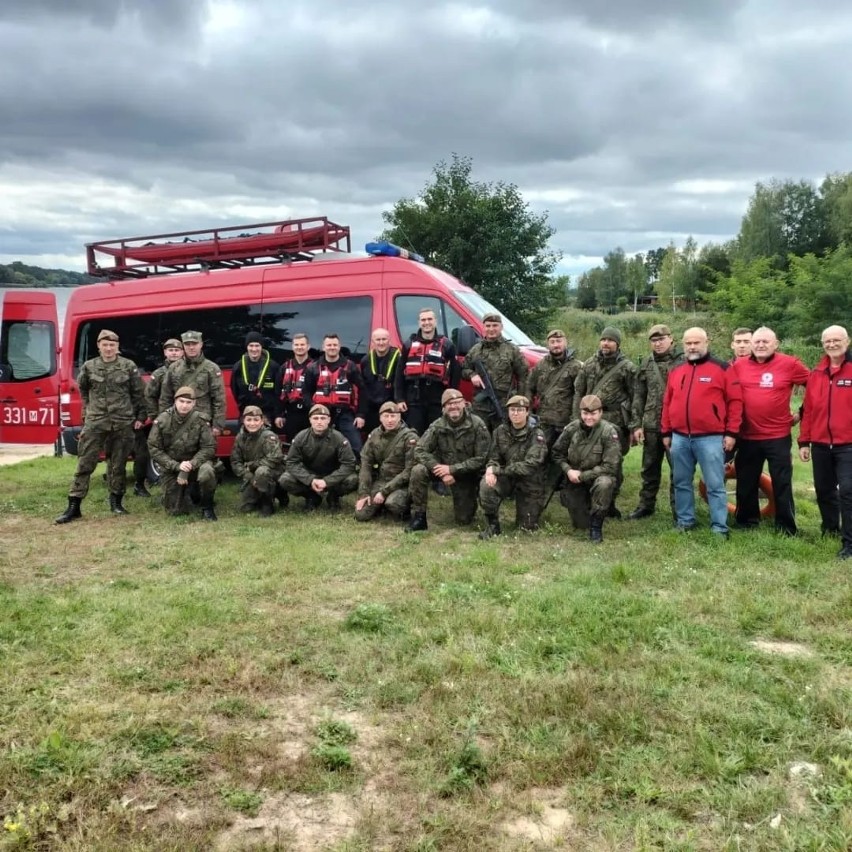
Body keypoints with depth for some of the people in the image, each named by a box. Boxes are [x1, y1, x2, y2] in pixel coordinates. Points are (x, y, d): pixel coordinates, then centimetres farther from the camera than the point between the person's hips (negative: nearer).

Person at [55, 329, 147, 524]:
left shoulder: (129, 366, 2)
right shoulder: (88, 367, 5)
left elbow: (138, 393, 6)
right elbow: (83, 390, 22)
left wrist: (140, 416, 4)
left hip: (123, 422, -1)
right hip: (95, 422, 1)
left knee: (118, 464, 7)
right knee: (85, 464, -1)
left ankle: (116, 501, 22)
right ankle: (73, 506, 2)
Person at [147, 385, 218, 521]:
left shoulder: (200, 420, -15)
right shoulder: (162, 420, -12)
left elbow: (208, 447, -13)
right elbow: (153, 449, -9)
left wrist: (190, 465, -26)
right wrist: (177, 466, -20)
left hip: (195, 462, -1)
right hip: (171, 467, 1)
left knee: (207, 472, -37)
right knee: (175, 511, -3)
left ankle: (207, 508, -10)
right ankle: (186, 490, 33)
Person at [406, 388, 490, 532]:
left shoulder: (477, 425, -17)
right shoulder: (437, 426, -11)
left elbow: (481, 459, -18)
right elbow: (420, 450, -15)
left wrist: (452, 469, -25)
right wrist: (441, 470, -28)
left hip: (466, 474, -1)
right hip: (443, 468, 1)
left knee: (464, 520, -2)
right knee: (418, 470, -29)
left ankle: (469, 500, 34)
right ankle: (418, 517, -15)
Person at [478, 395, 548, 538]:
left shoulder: (536, 435, -16)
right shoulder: (501, 431, -3)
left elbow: (529, 466, -25)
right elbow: (493, 458, -1)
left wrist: (497, 470, -27)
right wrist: (490, 470, -27)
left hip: (530, 483, -2)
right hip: (507, 478, 2)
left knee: (527, 528, 2)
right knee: (486, 485, -31)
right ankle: (492, 525, -9)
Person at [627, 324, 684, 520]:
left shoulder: (684, 360, -5)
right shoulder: (646, 363, 9)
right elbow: (638, 396, 11)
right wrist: (636, 424, 5)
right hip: (651, 425, 5)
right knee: (650, 468, 14)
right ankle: (646, 505, 27)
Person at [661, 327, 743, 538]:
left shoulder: (722, 369, -1)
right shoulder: (676, 372, 13)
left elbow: (735, 401, -3)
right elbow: (667, 403, 16)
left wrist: (731, 432, -7)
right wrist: (666, 432, 13)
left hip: (710, 438, -5)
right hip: (679, 438, 5)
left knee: (715, 485, -1)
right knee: (681, 483, 12)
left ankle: (719, 527, 5)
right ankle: (685, 521, 24)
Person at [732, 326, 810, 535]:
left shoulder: (789, 364, -5)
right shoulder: (738, 365, 1)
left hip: (778, 437, -2)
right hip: (747, 437, 2)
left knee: (782, 484, 5)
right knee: (746, 483, 12)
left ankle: (786, 526, 15)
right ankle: (746, 521, 27)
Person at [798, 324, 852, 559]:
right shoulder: (815, 374, 9)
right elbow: (808, 410, 10)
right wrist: (804, 441, 8)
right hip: (820, 445, 5)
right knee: (823, 490, 15)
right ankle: (830, 528, 35)